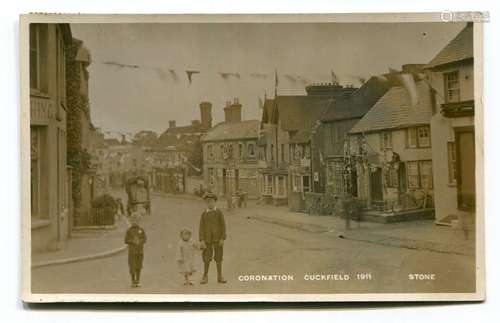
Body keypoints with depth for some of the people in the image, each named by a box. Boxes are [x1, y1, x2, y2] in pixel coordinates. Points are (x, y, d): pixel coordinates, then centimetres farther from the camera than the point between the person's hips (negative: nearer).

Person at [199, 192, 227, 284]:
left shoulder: (219, 213, -1)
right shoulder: (203, 214, 2)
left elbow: (223, 226, -4)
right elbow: (201, 228, -2)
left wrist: (222, 238, -12)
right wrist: (201, 240, -11)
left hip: (218, 238, 0)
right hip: (207, 239, 1)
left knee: (218, 257, 3)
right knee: (207, 258, 1)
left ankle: (220, 277, 11)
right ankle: (205, 277, 11)